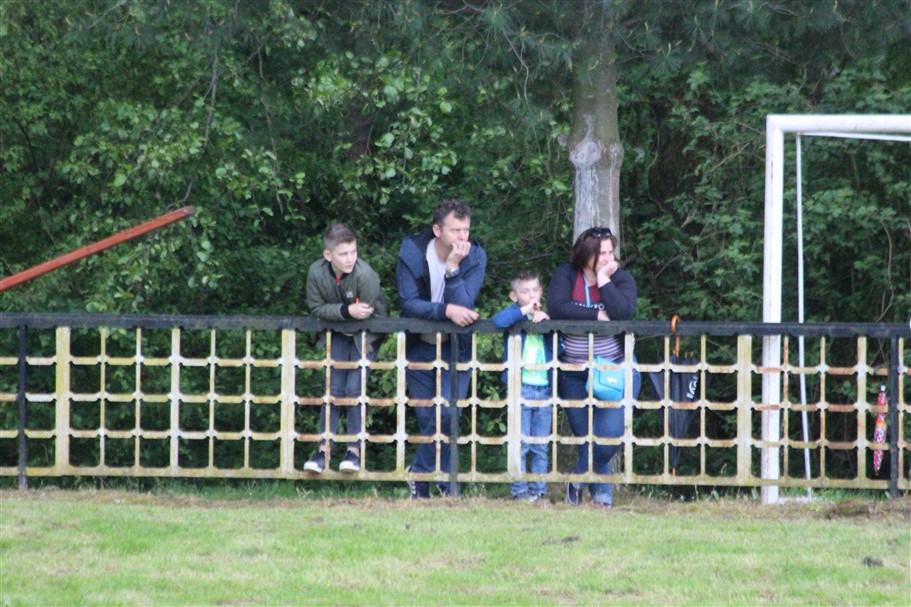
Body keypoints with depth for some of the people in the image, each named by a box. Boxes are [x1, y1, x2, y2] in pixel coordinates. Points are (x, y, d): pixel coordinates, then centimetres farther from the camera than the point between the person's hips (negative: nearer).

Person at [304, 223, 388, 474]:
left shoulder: (364, 274, -30)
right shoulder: (317, 272, -18)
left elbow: (368, 314, -24)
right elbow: (316, 307, -13)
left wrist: (334, 312, -15)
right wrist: (347, 311, -29)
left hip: (366, 333, -3)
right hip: (338, 333, 3)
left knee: (355, 389, -11)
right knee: (333, 389, -2)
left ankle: (354, 451, -4)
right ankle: (324, 449, 1)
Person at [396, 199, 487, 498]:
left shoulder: (475, 257, -12)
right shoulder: (412, 252, -13)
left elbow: (464, 307, -21)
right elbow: (408, 304, -17)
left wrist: (453, 268, -31)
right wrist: (446, 310, -29)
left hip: (455, 348, 0)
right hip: (419, 347, 1)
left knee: (447, 413, -17)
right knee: (427, 419, 2)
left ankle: (422, 470, -1)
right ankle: (445, 481, 15)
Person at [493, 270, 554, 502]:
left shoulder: (545, 316, 15)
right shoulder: (515, 314, 2)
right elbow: (498, 321, -21)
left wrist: (545, 318, -7)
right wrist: (524, 311, -17)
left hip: (544, 389, 4)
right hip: (521, 388, -4)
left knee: (541, 447, 6)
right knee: (520, 444, -5)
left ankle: (539, 490, 10)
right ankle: (520, 490, -1)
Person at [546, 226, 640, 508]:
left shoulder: (621, 278, -6)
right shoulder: (566, 275, -5)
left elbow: (623, 313, -25)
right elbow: (557, 308, -23)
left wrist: (604, 280, -22)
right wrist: (596, 315, -20)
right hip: (574, 374, 1)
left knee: (609, 434, -15)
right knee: (585, 435, 7)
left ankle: (580, 479, 10)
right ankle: (602, 488, 29)